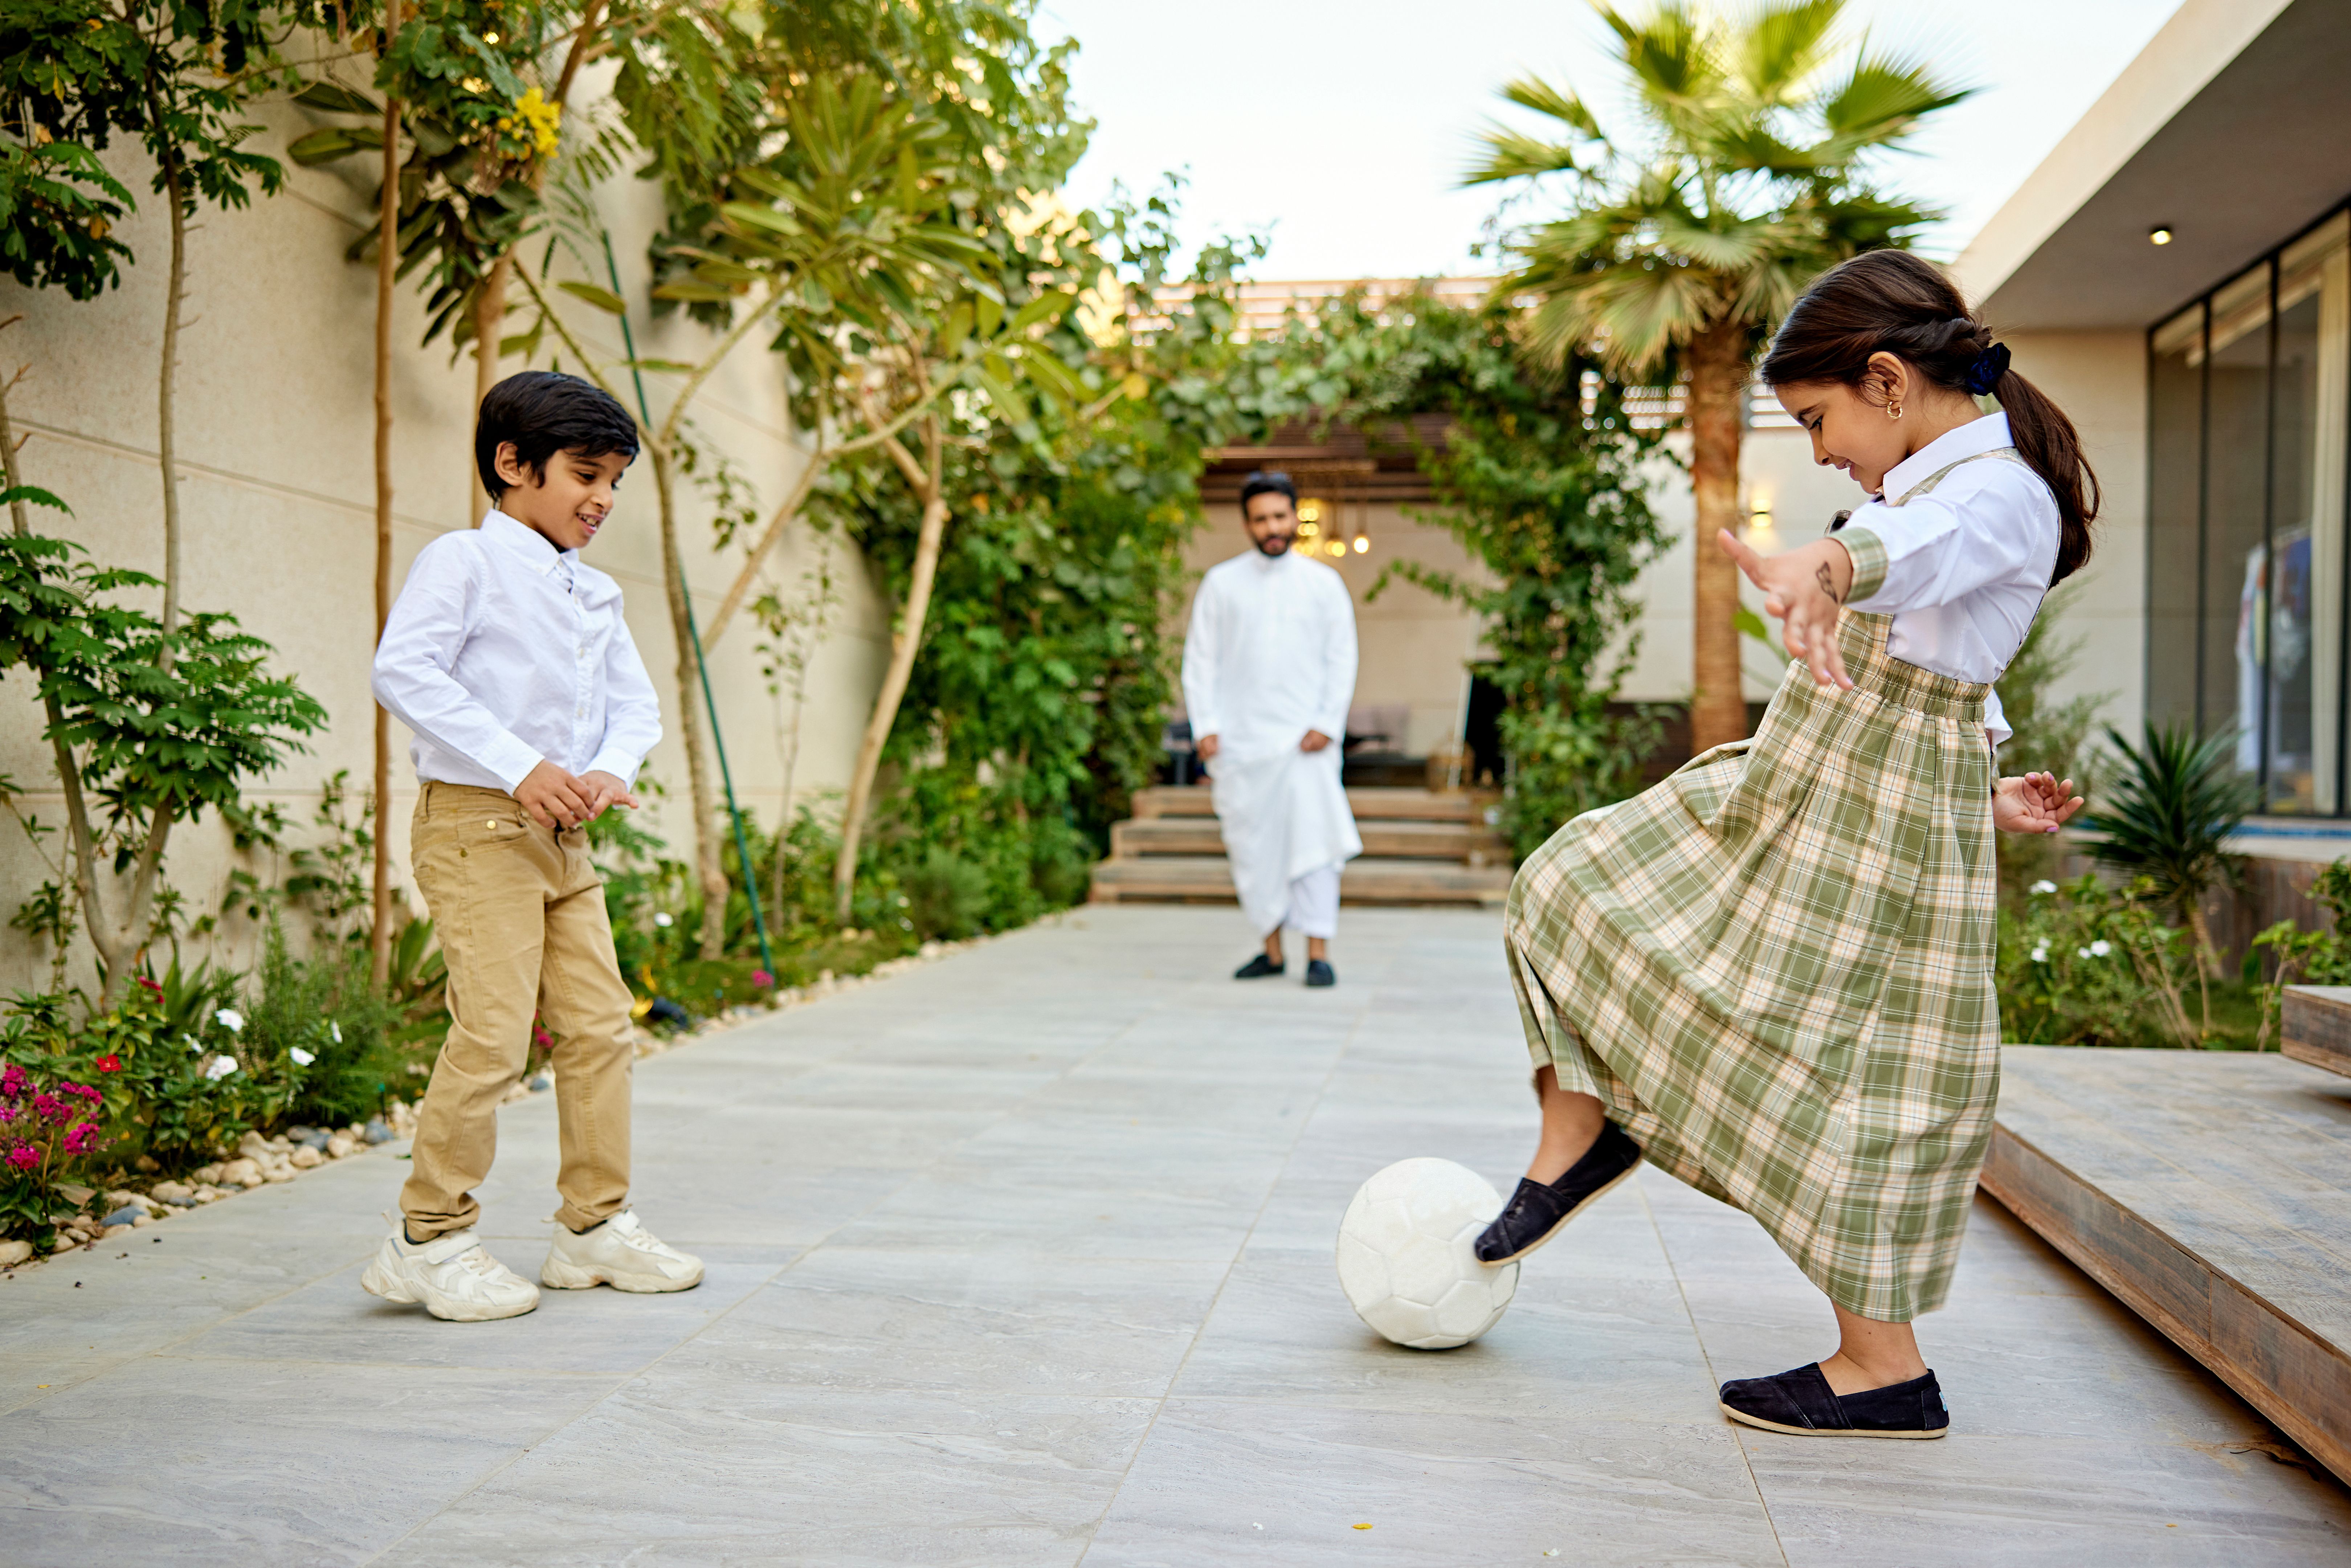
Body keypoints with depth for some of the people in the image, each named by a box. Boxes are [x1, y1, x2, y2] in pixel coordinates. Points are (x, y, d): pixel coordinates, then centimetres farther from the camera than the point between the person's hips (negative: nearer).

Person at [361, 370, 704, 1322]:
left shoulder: (596, 594, 17)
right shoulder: (463, 562, -6)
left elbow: (635, 702, 16)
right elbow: (404, 672, -18)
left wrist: (611, 770, -7)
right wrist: (520, 768, -23)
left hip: (564, 837, 8)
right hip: (475, 825, -8)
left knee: (599, 1025, 7)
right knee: (494, 1030, -11)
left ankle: (595, 1225, 19)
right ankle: (430, 1238, 4)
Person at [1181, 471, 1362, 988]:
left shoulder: (1324, 583, 7)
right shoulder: (1221, 583, 7)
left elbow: (1341, 660, 6)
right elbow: (1201, 660, 6)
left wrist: (1327, 725, -6)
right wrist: (1205, 726, -3)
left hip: (1304, 739, -1)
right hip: (1239, 741, 1)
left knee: (1313, 843, -8)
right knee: (1251, 847, 4)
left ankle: (1318, 951, -3)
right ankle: (1272, 948, 16)